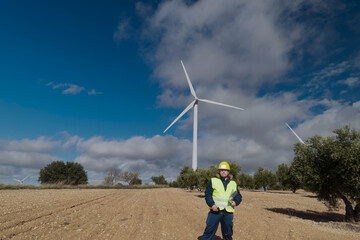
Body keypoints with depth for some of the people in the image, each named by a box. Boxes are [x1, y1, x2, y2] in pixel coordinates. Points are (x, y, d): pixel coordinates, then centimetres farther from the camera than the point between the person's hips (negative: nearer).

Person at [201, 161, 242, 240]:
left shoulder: (233, 184, 15)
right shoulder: (213, 181, 6)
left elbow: (239, 196, 16)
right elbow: (207, 194, 1)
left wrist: (236, 202, -5)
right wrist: (211, 204, -14)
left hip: (228, 213, 3)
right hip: (215, 211, -2)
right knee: (209, 231, -3)